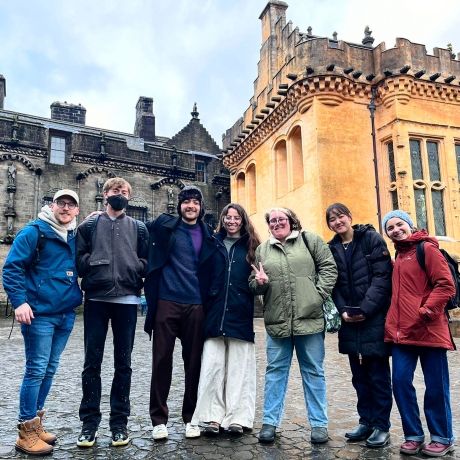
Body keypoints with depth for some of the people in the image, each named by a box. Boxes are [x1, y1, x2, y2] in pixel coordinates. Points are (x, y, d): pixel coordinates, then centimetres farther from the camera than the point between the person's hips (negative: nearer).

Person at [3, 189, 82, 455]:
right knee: (36, 370, -3)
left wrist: (79, 295, 7)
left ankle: (36, 423, 26)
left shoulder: (76, 237, 11)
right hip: (40, 313, -6)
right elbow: (12, 268, -10)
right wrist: (19, 302, -17)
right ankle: (27, 431, 9)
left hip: (66, 314, 6)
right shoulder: (34, 232, -6)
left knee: (50, 370, 13)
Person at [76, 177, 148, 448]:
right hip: (96, 299, 0)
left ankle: (120, 422, 17)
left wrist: (133, 267, -10)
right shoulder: (89, 225, 11)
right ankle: (90, 422, 15)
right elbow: (79, 259, 3)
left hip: (127, 300, 1)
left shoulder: (139, 228, 12)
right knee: (92, 362, 3)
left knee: (123, 363, 6)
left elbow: (147, 262, 6)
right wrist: (93, 264, -11)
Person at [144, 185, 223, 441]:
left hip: (195, 305, 2)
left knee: (193, 362, 8)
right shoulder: (165, 226, 3)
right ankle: (159, 418, 16)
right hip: (166, 302, -2)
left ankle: (190, 417, 22)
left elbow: (216, 271, 13)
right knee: (162, 360, 2)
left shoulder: (208, 236, 9)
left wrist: (210, 299, 6)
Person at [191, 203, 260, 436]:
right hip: (214, 314, 1)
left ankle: (237, 417, 13)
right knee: (212, 366, 0)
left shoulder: (251, 246, 9)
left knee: (238, 368, 4)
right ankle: (212, 416, 9)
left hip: (240, 315, 0)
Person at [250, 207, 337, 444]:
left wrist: (319, 294, -9)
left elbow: (328, 267, 1)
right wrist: (260, 282, -9)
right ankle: (270, 422, 21)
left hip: (309, 318, -2)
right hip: (277, 321, 2)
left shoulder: (310, 240, 5)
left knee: (313, 371, 9)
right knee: (275, 371, 10)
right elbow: (253, 284, 14)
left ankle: (319, 423, 22)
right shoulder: (262, 250, 12)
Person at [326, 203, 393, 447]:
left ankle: (381, 425, 15)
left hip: (375, 318, -4)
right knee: (359, 375, 12)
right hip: (349, 321, 5)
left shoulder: (372, 239, -3)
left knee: (378, 374, 3)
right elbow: (333, 285, 8)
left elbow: (382, 276, -11)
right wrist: (342, 311, -7)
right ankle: (366, 421, 25)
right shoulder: (331, 249, 11)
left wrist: (366, 309, -17)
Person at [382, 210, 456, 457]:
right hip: (401, 332, 7)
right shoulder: (398, 257, 17)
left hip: (428, 330, -6)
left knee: (435, 386, 6)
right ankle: (413, 435, 19)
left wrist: (425, 311, -18)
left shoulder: (427, 249, -5)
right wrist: (393, 322, 12)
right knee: (400, 381, 4)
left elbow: (446, 285, -12)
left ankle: (442, 438, 23)